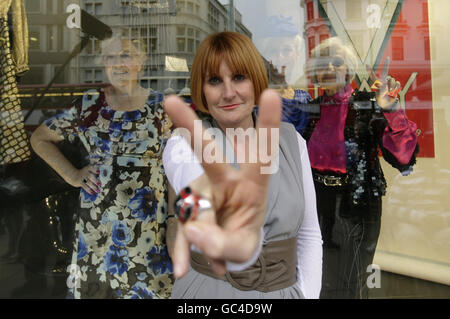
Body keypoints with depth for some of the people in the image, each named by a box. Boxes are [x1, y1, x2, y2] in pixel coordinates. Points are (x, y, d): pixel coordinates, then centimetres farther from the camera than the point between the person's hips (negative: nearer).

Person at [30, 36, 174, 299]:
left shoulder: (160, 106, -2)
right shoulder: (89, 105, 1)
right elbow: (40, 138, 12)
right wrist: (72, 175, 2)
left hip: (149, 218, -1)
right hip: (99, 217, 1)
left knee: (150, 285, 11)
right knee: (98, 281, 15)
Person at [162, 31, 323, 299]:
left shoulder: (291, 141, -6)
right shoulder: (185, 146, -15)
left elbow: (308, 234, -1)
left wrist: (308, 293, -8)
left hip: (283, 289, 3)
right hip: (207, 288, -2)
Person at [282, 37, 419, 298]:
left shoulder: (368, 106, -6)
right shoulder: (310, 108, 5)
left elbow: (403, 157, -16)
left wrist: (391, 110, -28)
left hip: (355, 206, -3)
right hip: (314, 201, 4)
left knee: (346, 285, 11)